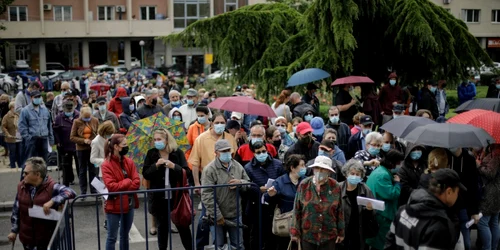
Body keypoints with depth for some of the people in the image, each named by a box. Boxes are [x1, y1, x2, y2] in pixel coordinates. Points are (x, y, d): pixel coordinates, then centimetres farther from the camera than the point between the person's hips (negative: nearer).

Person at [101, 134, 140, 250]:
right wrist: (127, 181, -11)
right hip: (114, 206, -6)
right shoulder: (106, 165, -13)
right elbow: (111, 186, -21)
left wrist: (121, 187, -13)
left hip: (129, 204, 6)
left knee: (125, 235, 18)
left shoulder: (129, 162, 5)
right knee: (112, 237, 4)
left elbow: (136, 182, -2)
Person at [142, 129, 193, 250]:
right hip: (159, 197, 1)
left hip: (176, 196, -1)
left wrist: (173, 166, -22)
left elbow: (186, 172, -7)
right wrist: (156, 165, -18)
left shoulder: (178, 152, -3)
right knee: (162, 226, 12)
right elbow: (145, 174, -3)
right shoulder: (151, 154, 1)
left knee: (182, 225, 7)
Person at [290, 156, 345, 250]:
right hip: (307, 235, 0)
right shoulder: (304, 185, -5)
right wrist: (295, 232, -2)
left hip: (329, 236, 0)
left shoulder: (335, 187, -3)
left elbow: (340, 211, 3)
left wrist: (341, 232, 6)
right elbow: (297, 210, -1)